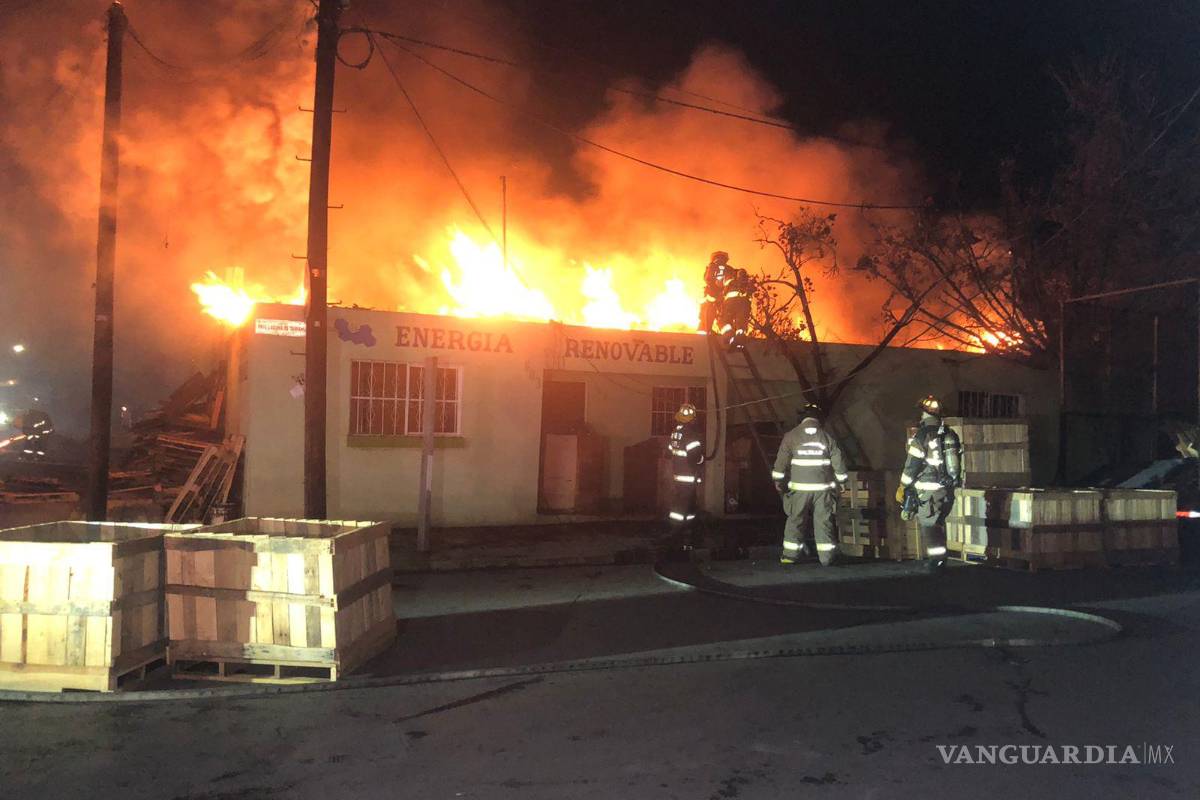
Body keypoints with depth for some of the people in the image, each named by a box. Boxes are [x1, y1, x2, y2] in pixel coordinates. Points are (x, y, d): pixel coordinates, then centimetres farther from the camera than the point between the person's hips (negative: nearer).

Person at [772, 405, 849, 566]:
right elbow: (839, 463, 4)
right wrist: (839, 481, 15)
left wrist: (778, 481, 7)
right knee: (824, 522, 4)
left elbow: (781, 462, -2)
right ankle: (827, 557, 3)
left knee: (795, 521, 8)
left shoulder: (791, 436, 0)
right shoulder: (827, 437, 4)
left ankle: (790, 554, 10)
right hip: (823, 487, 1)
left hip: (799, 487, -1)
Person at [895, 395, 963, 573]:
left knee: (928, 526, 2)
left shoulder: (921, 436, -14)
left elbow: (912, 465, -13)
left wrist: (902, 487, -4)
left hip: (928, 491, -7)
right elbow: (957, 461, 14)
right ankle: (939, 558, 27)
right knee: (938, 524, 20)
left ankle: (937, 561, 2)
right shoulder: (951, 435, 7)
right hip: (948, 489, 7)